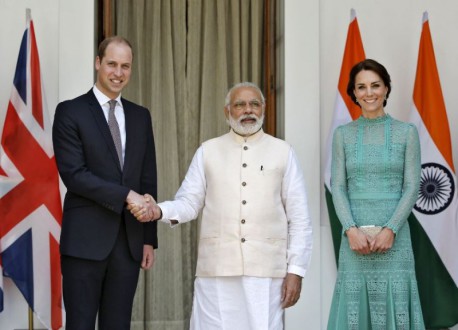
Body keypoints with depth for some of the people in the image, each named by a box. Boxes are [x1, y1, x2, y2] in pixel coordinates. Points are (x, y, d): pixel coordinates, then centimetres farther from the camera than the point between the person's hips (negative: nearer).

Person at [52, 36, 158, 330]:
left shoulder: (141, 116, 14)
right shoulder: (70, 112, -1)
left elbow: (148, 180, 14)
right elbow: (74, 174, -11)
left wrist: (150, 238, 10)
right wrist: (126, 195, -16)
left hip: (129, 241, 4)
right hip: (85, 240, -4)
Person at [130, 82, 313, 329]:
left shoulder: (283, 152, 7)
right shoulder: (208, 151, 10)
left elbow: (299, 217, 5)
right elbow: (189, 203, 5)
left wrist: (296, 270, -2)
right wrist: (158, 211, -16)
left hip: (267, 267, 0)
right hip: (216, 267, 1)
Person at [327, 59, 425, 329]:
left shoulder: (407, 132, 3)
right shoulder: (343, 134, 7)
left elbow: (412, 187, -1)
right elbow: (338, 187, 2)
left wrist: (390, 230, -13)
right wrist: (351, 229, -12)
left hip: (394, 235, -1)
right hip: (355, 236, 1)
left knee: (395, 304, 0)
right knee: (354, 304, 3)